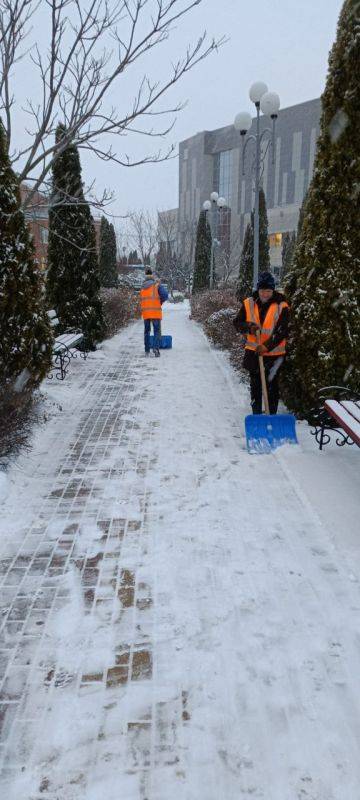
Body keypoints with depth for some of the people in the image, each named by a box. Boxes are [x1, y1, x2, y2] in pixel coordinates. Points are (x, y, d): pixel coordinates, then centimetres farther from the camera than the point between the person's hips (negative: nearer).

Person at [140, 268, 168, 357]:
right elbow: (165, 295, -10)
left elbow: (141, 299, 12)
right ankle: (156, 348, -18)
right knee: (157, 331, -1)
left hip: (145, 312, 4)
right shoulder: (157, 284, -3)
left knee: (146, 331, 12)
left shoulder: (142, 287, 12)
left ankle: (147, 350, 13)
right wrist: (160, 302, 9)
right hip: (156, 311, -4)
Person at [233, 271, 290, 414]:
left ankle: (272, 415, 15)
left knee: (272, 385, 6)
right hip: (253, 352, 4)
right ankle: (256, 414, 27)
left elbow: (282, 332, -17)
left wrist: (267, 346, -27)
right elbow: (237, 322, 2)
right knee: (255, 385, 14)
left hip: (274, 354, -3)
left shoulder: (281, 306, -13)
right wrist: (249, 326, -19)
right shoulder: (248, 304, -3)